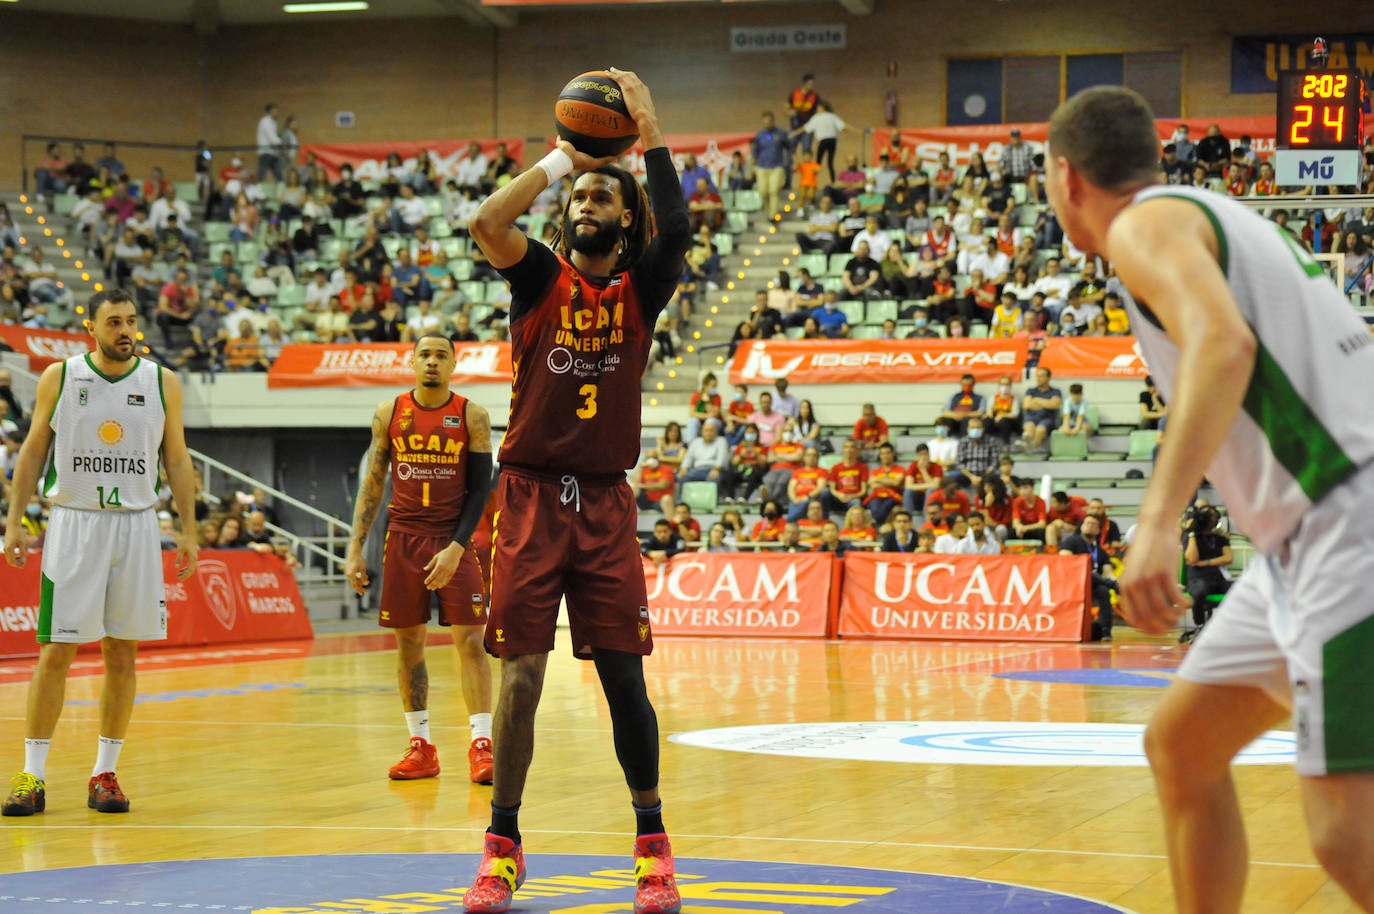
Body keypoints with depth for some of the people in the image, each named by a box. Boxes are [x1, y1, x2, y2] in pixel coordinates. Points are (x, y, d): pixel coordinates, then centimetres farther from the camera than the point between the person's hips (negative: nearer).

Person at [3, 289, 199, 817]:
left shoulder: (162, 383, 3)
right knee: (55, 651, -4)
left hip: (136, 526, 1)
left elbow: (177, 460, 8)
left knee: (122, 654, 4)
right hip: (73, 522, -1)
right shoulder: (59, 378, 1)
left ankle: (105, 773, 12)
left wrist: (188, 530, 1)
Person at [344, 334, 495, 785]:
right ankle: (421, 748, 13)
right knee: (408, 641, 5)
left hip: (453, 539, -2)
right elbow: (372, 482, 8)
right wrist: (355, 548, 2)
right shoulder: (389, 413, 4)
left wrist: (456, 548, -15)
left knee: (470, 639, -9)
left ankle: (482, 746, -8)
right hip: (403, 537, 3)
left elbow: (479, 489, -4)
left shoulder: (472, 417, -3)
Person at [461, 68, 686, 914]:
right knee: (522, 674, -2)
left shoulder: (641, 288, 5)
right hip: (534, 495, -1)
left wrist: (650, 134, -16)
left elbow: (678, 229, -16)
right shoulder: (541, 276, 3)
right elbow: (487, 222, -17)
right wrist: (562, 157, -12)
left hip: (606, 502, 1)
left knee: (625, 675, 0)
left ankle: (654, 846, 12)